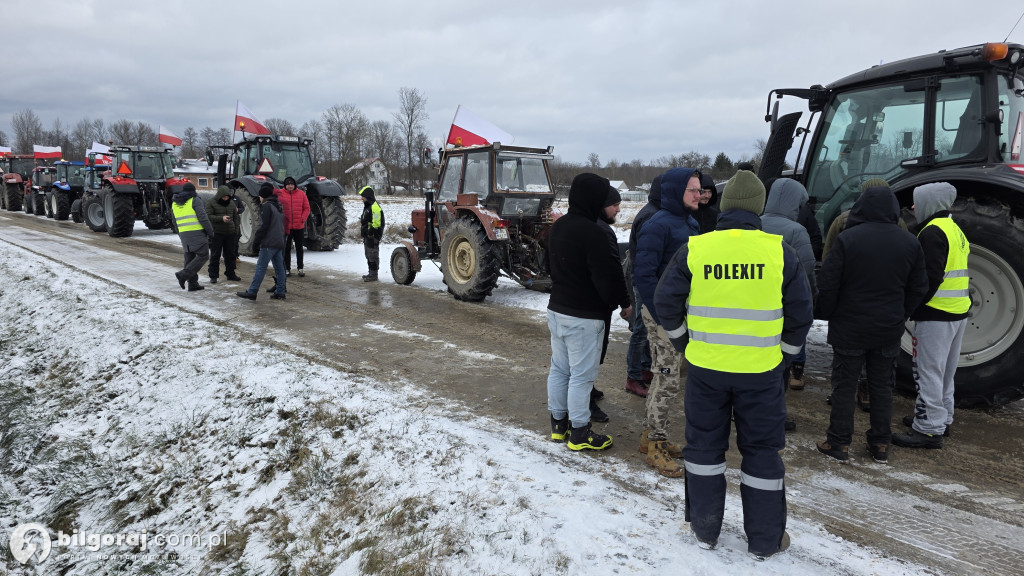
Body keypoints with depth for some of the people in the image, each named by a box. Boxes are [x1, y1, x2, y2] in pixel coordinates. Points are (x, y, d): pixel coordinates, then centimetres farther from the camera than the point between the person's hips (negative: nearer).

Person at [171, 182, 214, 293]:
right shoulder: (195, 200, -4)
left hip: (184, 234, 7)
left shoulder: (174, 204, 17)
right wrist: (210, 231, -5)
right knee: (203, 256, -5)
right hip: (197, 233, -7)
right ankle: (183, 274, -18)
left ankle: (193, 284, 11)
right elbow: (203, 217, -12)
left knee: (190, 258, 11)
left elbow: (175, 223, 19)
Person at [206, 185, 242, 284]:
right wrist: (221, 218, -24)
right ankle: (213, 276, 5)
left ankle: (230, 274, 20)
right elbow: (208, 216, -12)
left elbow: (235, 218, 17)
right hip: (217, 233, -4)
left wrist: (236, 231, 13)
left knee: (230, 254, 9)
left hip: (230, 233, 5)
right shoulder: (211, 202, -5)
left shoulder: (231, 203, 10)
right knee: (215, 255, -1)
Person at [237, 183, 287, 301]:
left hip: (269, 243, -9)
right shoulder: (279, 206, 17)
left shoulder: (266, 206, -10)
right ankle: (280, 292, 9)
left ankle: (252, 292, -4)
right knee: (279, 268, 8)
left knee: (261, 267, -6)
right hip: (279, 242, 9)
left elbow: (263, 226, -16)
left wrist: (256, 241, -10)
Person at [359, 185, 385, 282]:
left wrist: (369, 233, -20)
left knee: (373, 255, -5)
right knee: (368, 255, 17)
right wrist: (362, 232, 21)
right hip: (367, 236, 11)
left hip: (372, 237, -11)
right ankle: (371, 273, 27)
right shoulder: (367, 207, 17)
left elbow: (376, 223, -23)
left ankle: (373, 275, 0)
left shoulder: (374, 208, -18)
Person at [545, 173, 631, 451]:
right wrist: (623, 303, -6)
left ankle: (558, 423, 29)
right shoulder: (592, 232, -21)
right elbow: (608, 275, -21)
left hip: (557, 309, 9)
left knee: (559, 368, 17)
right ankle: (579, 433, 11)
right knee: (582, 374, 1)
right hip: (584, 316, -9)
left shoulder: (557, 227, 8)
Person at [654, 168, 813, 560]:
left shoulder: (695, 249, -5)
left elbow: (666, 301, -2)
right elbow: (801, 312, 1)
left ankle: (705, 530, 27)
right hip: (761, 371, 0)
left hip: (705, 367, 1)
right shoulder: (779, 251, -5)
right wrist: (785, 353, 15)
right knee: (762, 450, 14)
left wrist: (684, 343, 12)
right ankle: (765, 540, 25)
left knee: (704, 444, 15)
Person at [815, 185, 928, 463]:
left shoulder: (847, 239, -14)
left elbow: (828, 284, -13)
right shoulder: (909, 242, 2)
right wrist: (900, 316, 19)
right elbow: (918, 288, 9)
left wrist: (828, 315, 2)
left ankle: (838, 443, 11)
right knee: (882, 387, 14)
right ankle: (880, 444, 21)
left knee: (844, 386, 5)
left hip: (849, 328, -4)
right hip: (889, 331, 4)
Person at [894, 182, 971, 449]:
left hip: (936, 314, -10)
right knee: (944, 371, 20)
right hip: (958, 311, 10)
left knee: (928, 371, -4)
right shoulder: (954, 229, 15)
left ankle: (929, 429, 1)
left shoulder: (933, 231, -15)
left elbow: (931, 277, -23)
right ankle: (942, 419, 32)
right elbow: (953, 273, 18)